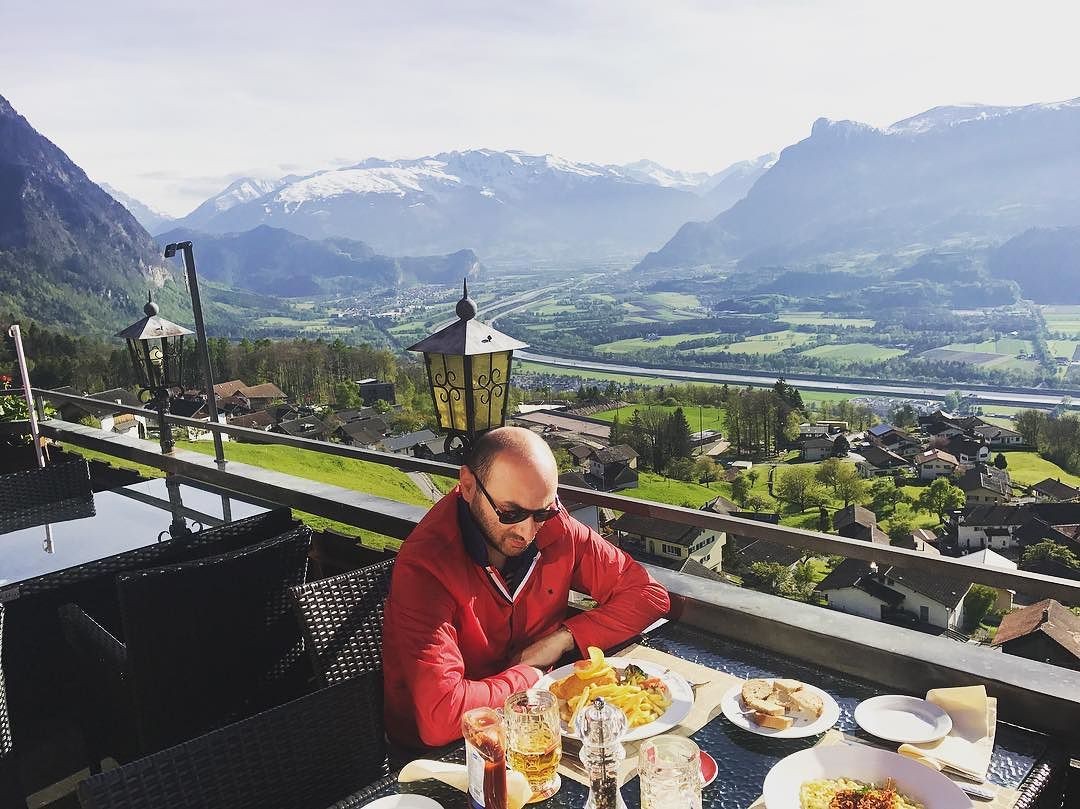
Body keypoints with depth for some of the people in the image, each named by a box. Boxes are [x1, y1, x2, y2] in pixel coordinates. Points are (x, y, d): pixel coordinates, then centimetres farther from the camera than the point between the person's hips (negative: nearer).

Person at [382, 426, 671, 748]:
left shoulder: (552, 527, -9)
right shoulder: (424, 567, -26)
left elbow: (649, 594, -1)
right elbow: (440, 715, -35)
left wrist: (565, 637, -14)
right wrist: (529, 675, -19)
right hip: (441, 752, -3)